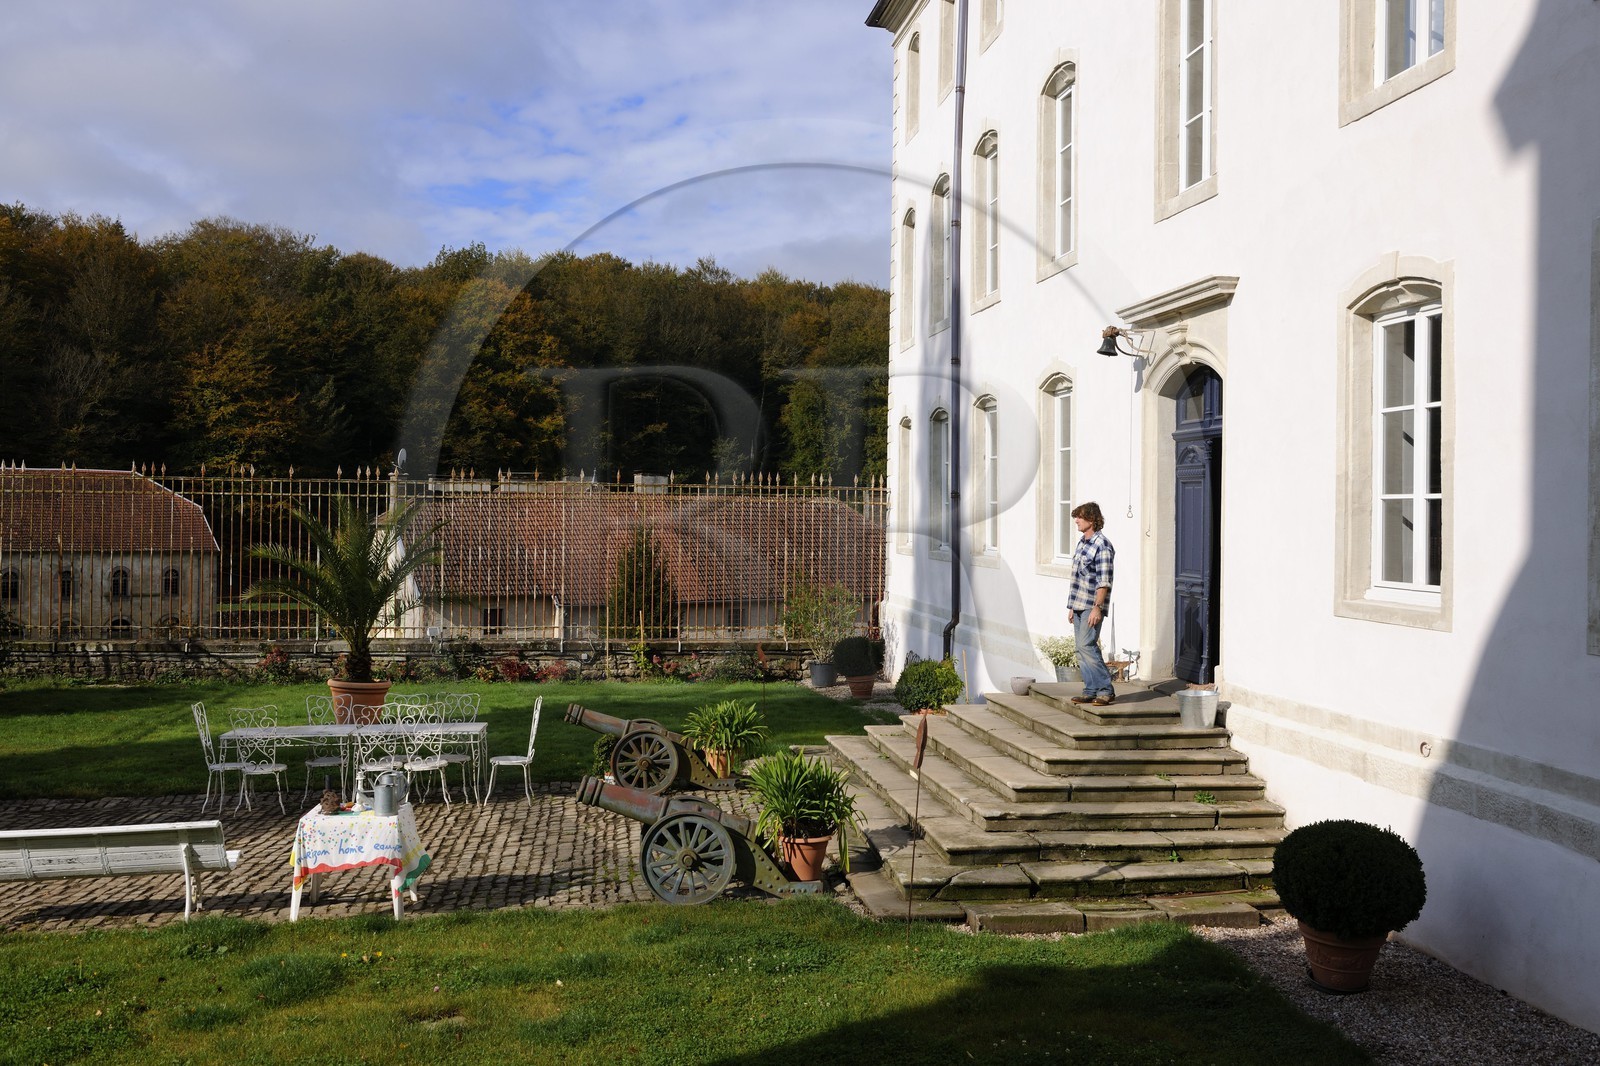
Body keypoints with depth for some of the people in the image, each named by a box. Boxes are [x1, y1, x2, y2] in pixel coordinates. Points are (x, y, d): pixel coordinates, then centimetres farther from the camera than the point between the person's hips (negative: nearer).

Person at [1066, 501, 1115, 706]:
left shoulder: (1102, 546, -13)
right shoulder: (1082, 542, 14)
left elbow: (1104, 581, -18)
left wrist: (1097, 607, -23)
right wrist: (1072, 607, 20)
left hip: (1092, 606, -9)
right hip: (1079, 605, 9)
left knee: (1087, 645, -15)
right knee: (1082, 649, 8)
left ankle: (1106, 690, -8)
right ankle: (1091, 691, 12)